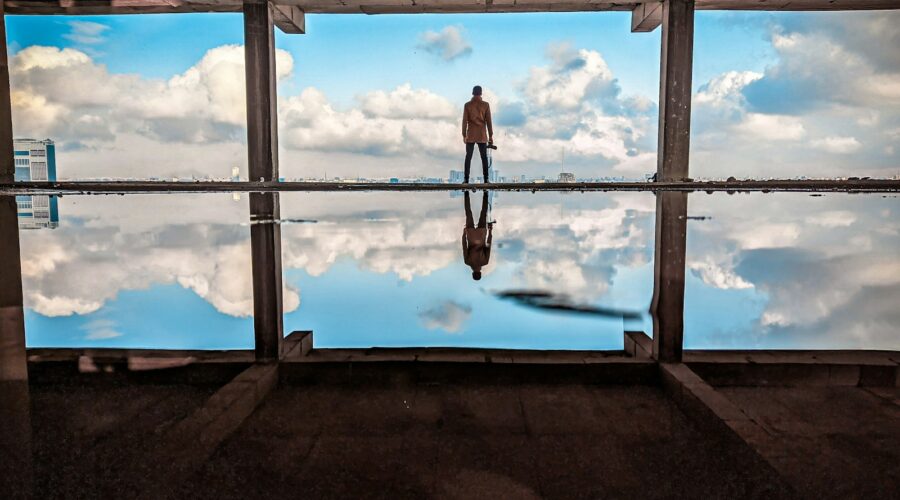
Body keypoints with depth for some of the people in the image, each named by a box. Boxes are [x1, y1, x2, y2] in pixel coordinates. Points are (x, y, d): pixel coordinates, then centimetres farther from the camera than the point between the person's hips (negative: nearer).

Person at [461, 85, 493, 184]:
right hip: (482, 135, 0)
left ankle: (466, 179, -1)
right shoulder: (485, 105, -2)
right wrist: (491, 136, 3)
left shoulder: (467, 105, -2)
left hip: (470, 136, 0)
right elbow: (488, 121, -2)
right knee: (484, 157, 5)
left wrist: (464, 135, 4)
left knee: (468, 157, 4)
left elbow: (464, 121, -3)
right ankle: (486, 179, 1)